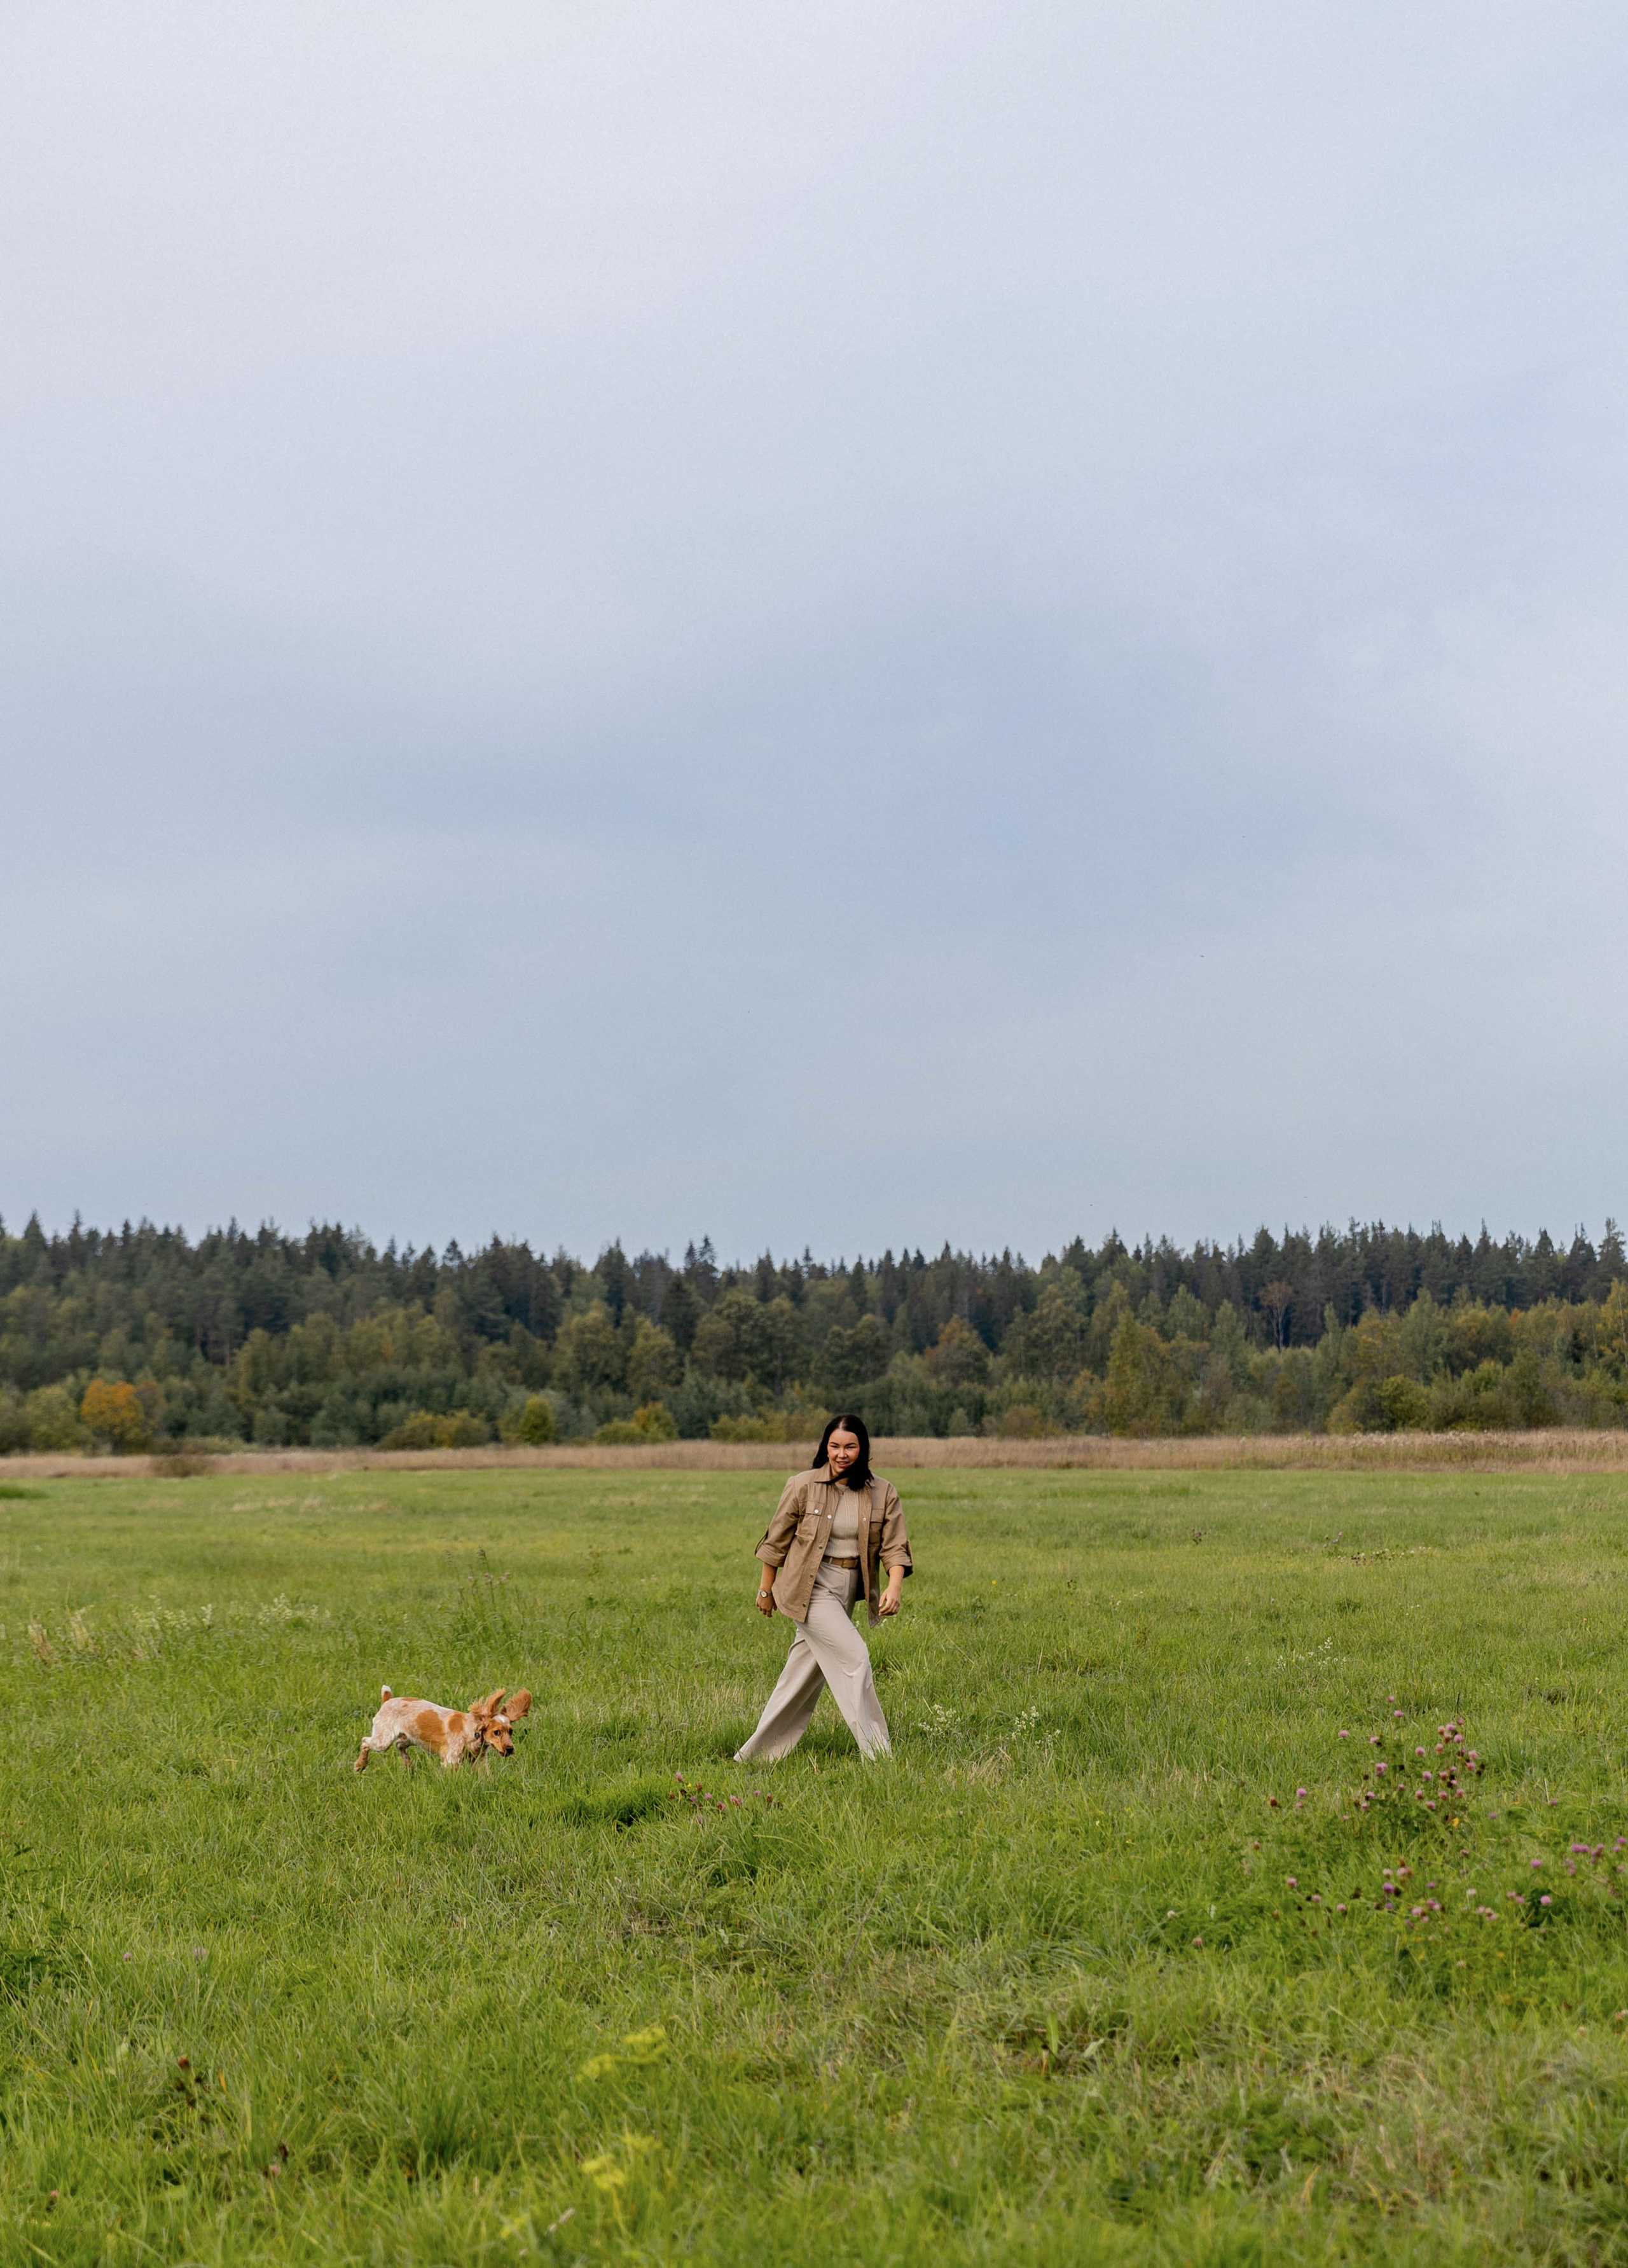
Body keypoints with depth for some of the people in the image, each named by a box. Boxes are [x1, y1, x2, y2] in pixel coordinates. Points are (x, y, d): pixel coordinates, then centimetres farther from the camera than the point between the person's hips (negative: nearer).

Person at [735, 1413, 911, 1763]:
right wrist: (766, 1590, 6)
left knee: (806, 1672, 10)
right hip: (811, 1586, -5)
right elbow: (776, 1542, 1)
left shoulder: (883, 1493, -1)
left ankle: (756, 1754, 22)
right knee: (853, 1655, -15)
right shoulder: (802, 1487, -9)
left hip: (848, 1590, 5)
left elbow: (895, 1547, -5)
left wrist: (894, 1588, -22)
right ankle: (876, 1753, -10)